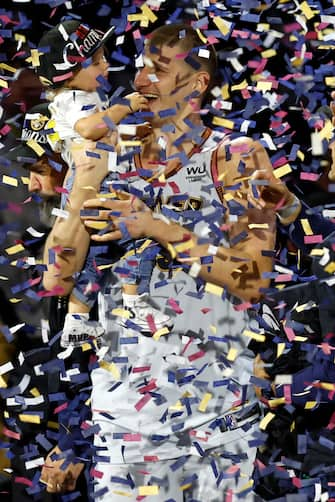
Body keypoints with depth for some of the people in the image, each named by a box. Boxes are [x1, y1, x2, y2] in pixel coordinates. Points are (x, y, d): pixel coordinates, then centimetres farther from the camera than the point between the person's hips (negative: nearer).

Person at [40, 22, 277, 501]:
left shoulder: (235, 156, -4)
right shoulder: (116, 164, 5)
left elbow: (254, 278, -14)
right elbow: (56, 280, 0)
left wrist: (159, 228, -20)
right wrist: (85, 187, -11)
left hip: (211, 396, -2)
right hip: (120, 396, 3)